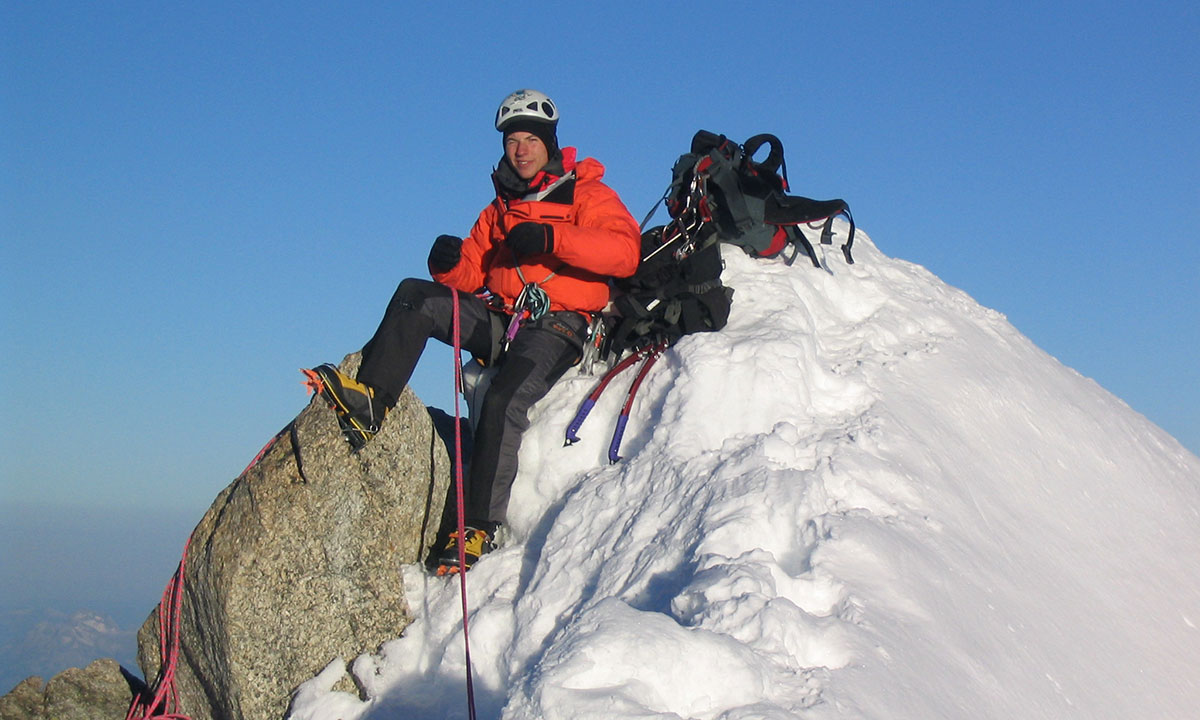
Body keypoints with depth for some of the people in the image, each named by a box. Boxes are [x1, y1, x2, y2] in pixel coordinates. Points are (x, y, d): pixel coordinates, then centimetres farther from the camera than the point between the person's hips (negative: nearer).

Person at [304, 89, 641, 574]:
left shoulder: (587, 195, 7)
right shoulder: (500, 210, 26)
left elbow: (625, 252, -12)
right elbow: (470, 275, 19)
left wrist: (551, 238, -21)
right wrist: (451, 262, -6)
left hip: (557, 328, -6)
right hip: (501, 321, 6)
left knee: (503, 403, -30)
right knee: (416, 296, -16)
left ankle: (479, 528, -26)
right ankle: (370, 399, -24)